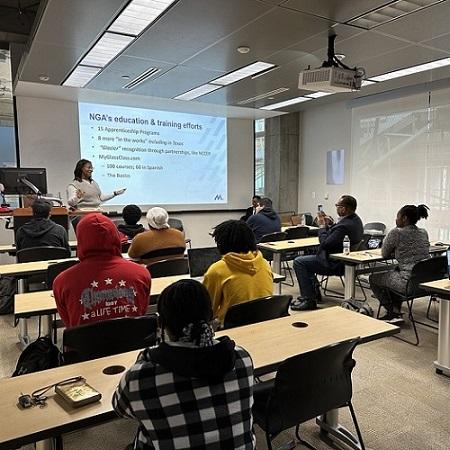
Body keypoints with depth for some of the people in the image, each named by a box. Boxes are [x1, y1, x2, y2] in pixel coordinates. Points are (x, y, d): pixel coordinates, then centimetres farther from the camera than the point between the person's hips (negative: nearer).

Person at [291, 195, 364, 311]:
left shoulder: (345, 225, -29)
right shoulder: (355, 219, 4)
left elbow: (325, 243, -25)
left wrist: (322, 226, -13)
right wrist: (328, 224, 0)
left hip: (336, 264, -11)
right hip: (343, 259, 11)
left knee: (299, 262, -10)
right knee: (305, 259, 24)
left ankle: (309, 300, -7)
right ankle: (314, 292, 30)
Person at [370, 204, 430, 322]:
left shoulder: (396, 233, -12)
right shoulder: (424, 233, 10)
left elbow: (384, 254, 1)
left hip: (409, 283, -8)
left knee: (373, 278, 15)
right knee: (396, 271, 36)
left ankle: (392, 313, 16)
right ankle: (396, 312, 30)